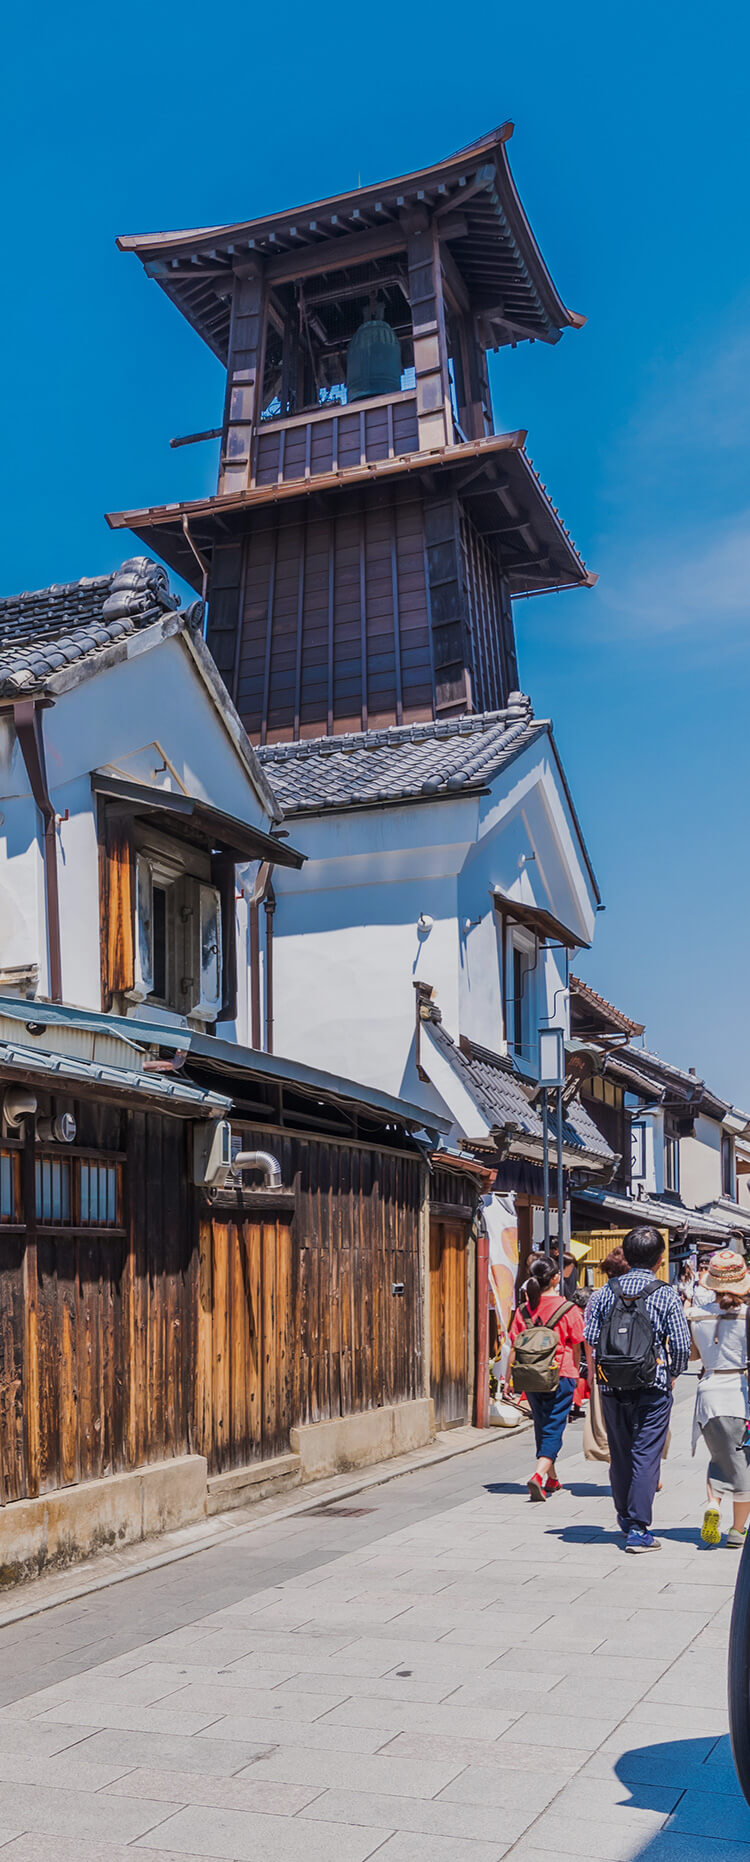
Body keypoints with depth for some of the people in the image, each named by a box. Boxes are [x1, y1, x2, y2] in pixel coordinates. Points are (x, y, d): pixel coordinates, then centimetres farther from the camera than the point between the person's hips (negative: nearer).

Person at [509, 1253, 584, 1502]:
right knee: (553, 1428, -2)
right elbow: (576, 1347, 1)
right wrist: (575, 1372, 17)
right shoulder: (568, 1309, -8)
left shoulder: (524, 1309, 0)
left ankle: (552, 1480, 30)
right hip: (560, 1375, -4)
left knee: (542, 1426, 18)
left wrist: (509, 1378, 7)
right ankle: (538, 1476, -21)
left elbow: (514, 1346, 1)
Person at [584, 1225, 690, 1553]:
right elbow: (681, 1344, -8)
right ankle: (638, 1529, -4)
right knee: (646, 1455, 0)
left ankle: (625, 1517, 33)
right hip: (653, 1388, -3)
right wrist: (673, 1374, 10)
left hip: (612, 1386, 3)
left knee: (620, 1453, 16)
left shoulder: (606, 1292, 2)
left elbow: (590, 1339, -1)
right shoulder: (666, 1295, -6)